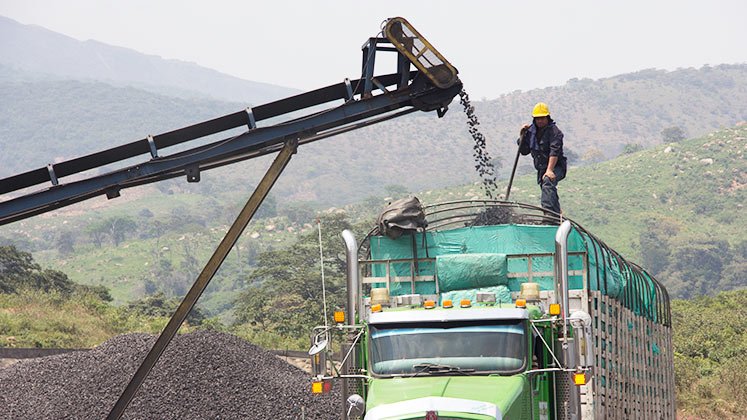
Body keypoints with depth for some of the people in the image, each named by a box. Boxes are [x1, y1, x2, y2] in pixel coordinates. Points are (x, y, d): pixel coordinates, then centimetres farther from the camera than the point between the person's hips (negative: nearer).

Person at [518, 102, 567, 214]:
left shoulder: (554, 131, -11)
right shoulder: (531, 131, 9)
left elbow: (554, 152, -23)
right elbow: (524, 151, 15)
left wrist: (549, 170, -33)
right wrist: (522, 136, 0)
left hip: (555, 167, -7)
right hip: (541, 169, 7)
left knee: (548, 182, -35)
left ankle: (548, 211, -50)